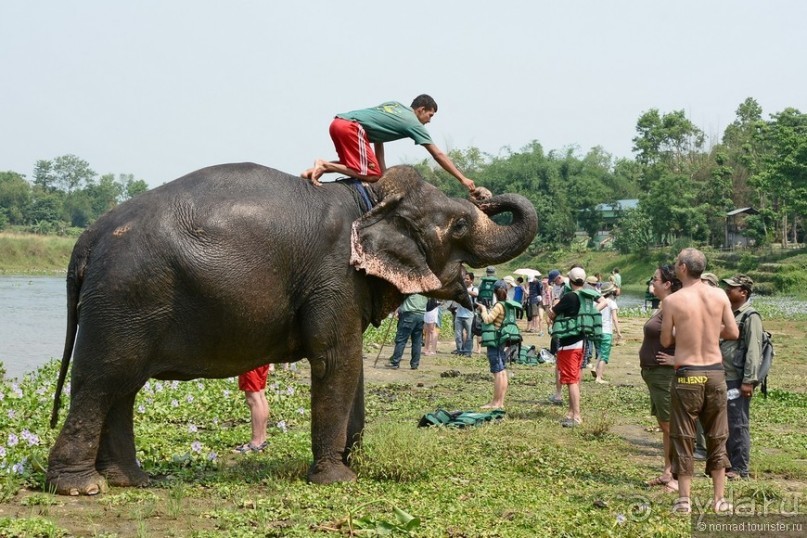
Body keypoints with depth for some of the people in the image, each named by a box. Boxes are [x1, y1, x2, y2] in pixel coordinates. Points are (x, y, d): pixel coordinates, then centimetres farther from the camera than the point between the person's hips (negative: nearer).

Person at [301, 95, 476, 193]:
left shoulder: (394, 105, 27)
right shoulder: (413, 124, 6)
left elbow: (378, 136, 26)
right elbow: (438, 155, 6)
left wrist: (383, 171, 22)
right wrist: (462, 179, 10)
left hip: (338, 122, 9)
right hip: (351, 127, -9)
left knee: (353, 165, 26)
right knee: (372, 175, -7)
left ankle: (316, 170, 5)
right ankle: (325, 165, -15)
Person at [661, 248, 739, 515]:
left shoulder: (673, 300, -9)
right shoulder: (719, 296, -1)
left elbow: (666, 341, -2)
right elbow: (733, 333, 5)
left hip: (687, 375, -3)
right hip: (715, 373, 3)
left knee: (683, 438, 7)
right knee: (717, 437, 13)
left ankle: (684, 500, 9)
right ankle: (719, 498, 17)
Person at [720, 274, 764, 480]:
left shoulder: (750, 317, -11)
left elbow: (753, 351, -17)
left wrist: (749, 381, -21)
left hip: (738, 381, -9)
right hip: (723, 378, 9)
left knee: (738, 425, -4)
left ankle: (740, 469, 1)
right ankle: (729, 464, 23)